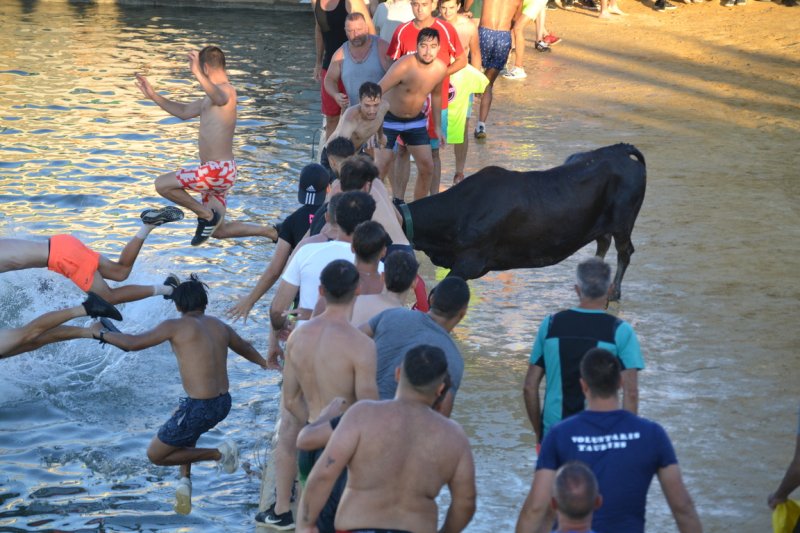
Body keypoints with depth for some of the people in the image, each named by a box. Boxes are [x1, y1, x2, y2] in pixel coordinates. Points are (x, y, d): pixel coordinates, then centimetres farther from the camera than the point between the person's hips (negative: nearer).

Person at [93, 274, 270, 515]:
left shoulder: (176, 326, -8)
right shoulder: (220, 326, 11)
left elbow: (132, 343, -5)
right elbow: (246, 348, 30)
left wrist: (101, 333, 12)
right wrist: (265, 363, 50)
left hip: (200, 408, -8)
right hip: (223, 404, 8)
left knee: (155, 455, 9)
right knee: (185, 433, 39)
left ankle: (219, 454, 1)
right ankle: (185, 480, 23)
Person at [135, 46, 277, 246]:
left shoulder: (226, 90, -15)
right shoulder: (213, 95, 18)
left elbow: (220, 100, -42)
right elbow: (184, 112, 31)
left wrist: (198, 74, -56)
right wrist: (153, 96, 27)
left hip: (219, 169, -10)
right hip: (217, 172, 10)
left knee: (162, 184, -11)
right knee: (219, 231, 15)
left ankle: (206, 215, -3)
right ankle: (271, 232, 20)